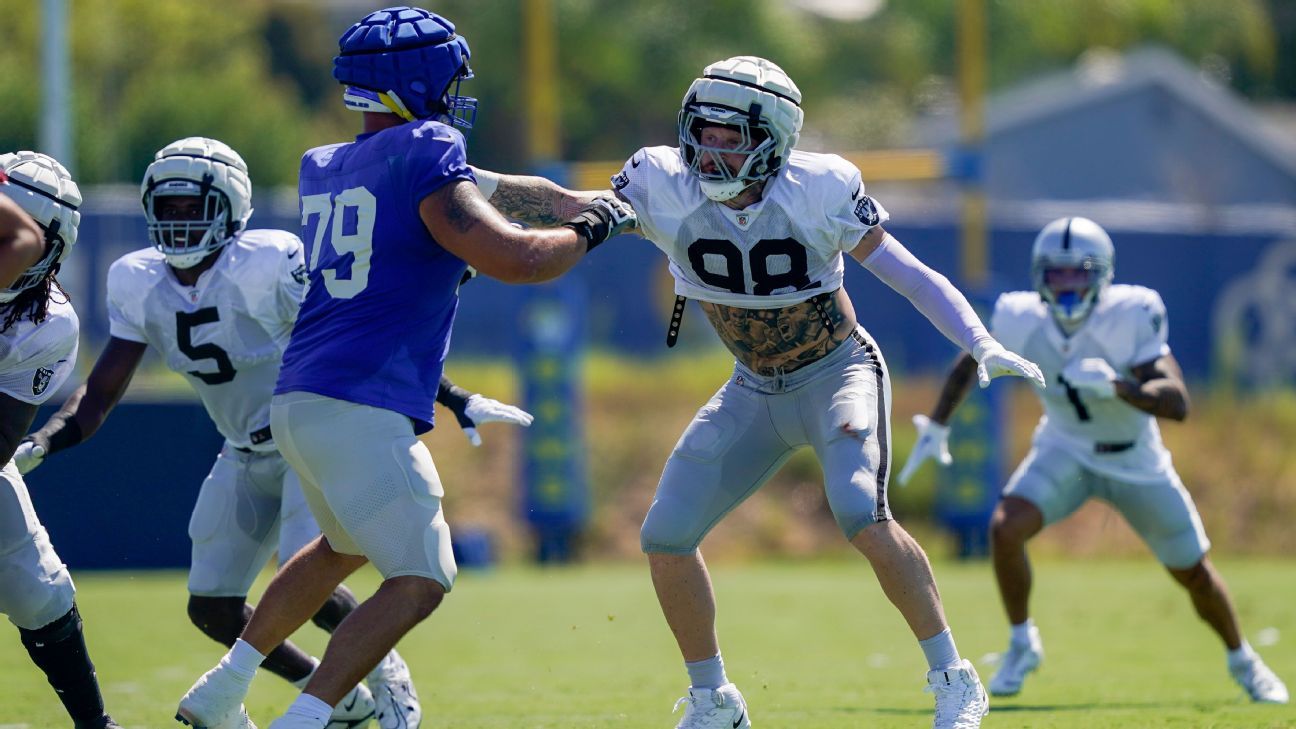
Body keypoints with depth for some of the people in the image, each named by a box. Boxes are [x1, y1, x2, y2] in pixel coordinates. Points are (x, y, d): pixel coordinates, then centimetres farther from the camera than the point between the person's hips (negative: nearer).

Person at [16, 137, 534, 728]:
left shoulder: (270, 264, -22)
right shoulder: (138, 283, -5)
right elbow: (100, 393, -1)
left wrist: (457, 400, -20)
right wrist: (34, 447, -18)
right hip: (246, 456, 7)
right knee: (212, 608, 2)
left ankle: (386, 674, 7)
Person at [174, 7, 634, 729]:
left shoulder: (324, 169, 16)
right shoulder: (425, 157, -10)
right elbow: (514, 259, -17)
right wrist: (590, 228, 0)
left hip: (298, 400, 9)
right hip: (365, 411, -9)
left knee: (346, 545, 31)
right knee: (420, 581, -4)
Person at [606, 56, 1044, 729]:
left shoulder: (819, 194, -22)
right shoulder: (664, 189, -16)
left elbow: (911, 276, -17)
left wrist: (982, 346, -29)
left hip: (837, 372, -4)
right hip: (754, 391, 4)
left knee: (861, 514, -28)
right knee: (666, 536, -3)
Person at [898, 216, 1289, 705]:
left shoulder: (1131, 317, -29)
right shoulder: (1021, 321, -20)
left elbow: (1177, 404, -37)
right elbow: (972, 361, 2)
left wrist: (1117, 386, -53)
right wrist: (936, 426, 2)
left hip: (1135, 459, -1)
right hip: (1066, 452, 1)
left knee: (1194, 573, 7)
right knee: (1005, 528, -24)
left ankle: (1242, 661, 36)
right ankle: (1022, 645, 0)